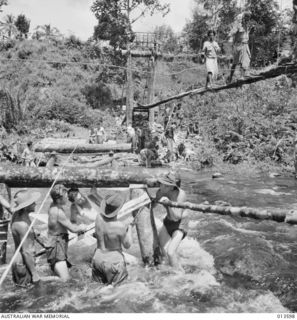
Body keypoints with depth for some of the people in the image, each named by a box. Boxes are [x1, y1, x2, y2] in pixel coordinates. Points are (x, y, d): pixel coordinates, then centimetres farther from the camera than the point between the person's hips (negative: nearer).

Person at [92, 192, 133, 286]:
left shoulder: (99, 217, -14)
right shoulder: (120, 227, -27)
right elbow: (127, 245, -10)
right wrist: (130, 227, 0)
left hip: (98, 259, 5)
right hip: (114, 262, -5)